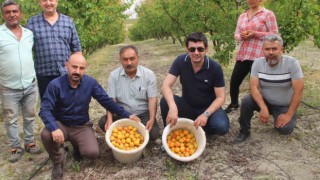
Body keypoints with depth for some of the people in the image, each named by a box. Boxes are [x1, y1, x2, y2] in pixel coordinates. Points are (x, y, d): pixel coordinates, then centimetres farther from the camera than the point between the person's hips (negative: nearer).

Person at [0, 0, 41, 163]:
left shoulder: (29, 33, 4)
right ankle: (16, 147, 25)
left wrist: (34, 76, 14)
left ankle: (30, 143, 31)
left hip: (30, 85, 3)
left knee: (30, 116, 14)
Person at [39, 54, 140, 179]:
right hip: (61, 124, -1)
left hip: (82, 126, 1)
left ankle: (77, 145, 17)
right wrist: (54, 128, -43)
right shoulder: (55, 85, -18)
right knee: (46, 134, -34)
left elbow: (106, 101, -5)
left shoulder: (90, 82, -10)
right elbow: (45, 110, -23)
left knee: (92, 153, -22)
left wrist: (127, 115, -12)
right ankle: (57, 162, -2)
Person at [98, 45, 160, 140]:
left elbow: (152, 99, -10)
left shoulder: (149, 74, -8)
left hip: (143, 114, -1)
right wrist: (110, 119, -25)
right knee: (103, 122, -23)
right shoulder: (114, 75, -5)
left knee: (153, 133, -26)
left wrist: (152, 119, -25)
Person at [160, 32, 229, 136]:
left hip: (208, 108, -1)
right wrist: (172, 107, -42)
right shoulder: (180, 61, -15)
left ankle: (206, 127, 6)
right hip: (187, 105, 1)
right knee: (165, 102, -27)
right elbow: (166, 86, -22)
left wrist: (206, 114, -32)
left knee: (221, 127, -30)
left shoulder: (215, 68, -17)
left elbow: (220, 97, -14)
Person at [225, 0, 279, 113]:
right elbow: (236, 34, 20)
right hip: (242, 55, 6)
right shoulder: (242, 16, 17)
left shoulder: (268, 14, -1)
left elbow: (274, 34, -5)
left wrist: (255, 34, -15)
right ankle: (234, 104, 32)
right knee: (234, 81, 9)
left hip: (258, 56, -6)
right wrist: (241, 36, -5)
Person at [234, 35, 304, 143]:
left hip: (284, 106, -1)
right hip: (264, 101, 1)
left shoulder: (292, 63, -19)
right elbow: (254, 87, -17)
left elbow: (298, 90, -19)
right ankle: (244, 131, -4)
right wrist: (263, 108, -31)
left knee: (285, 129, -25)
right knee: (246, 101, -27)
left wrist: (289, 114, -19)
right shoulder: (258, 63, -12)